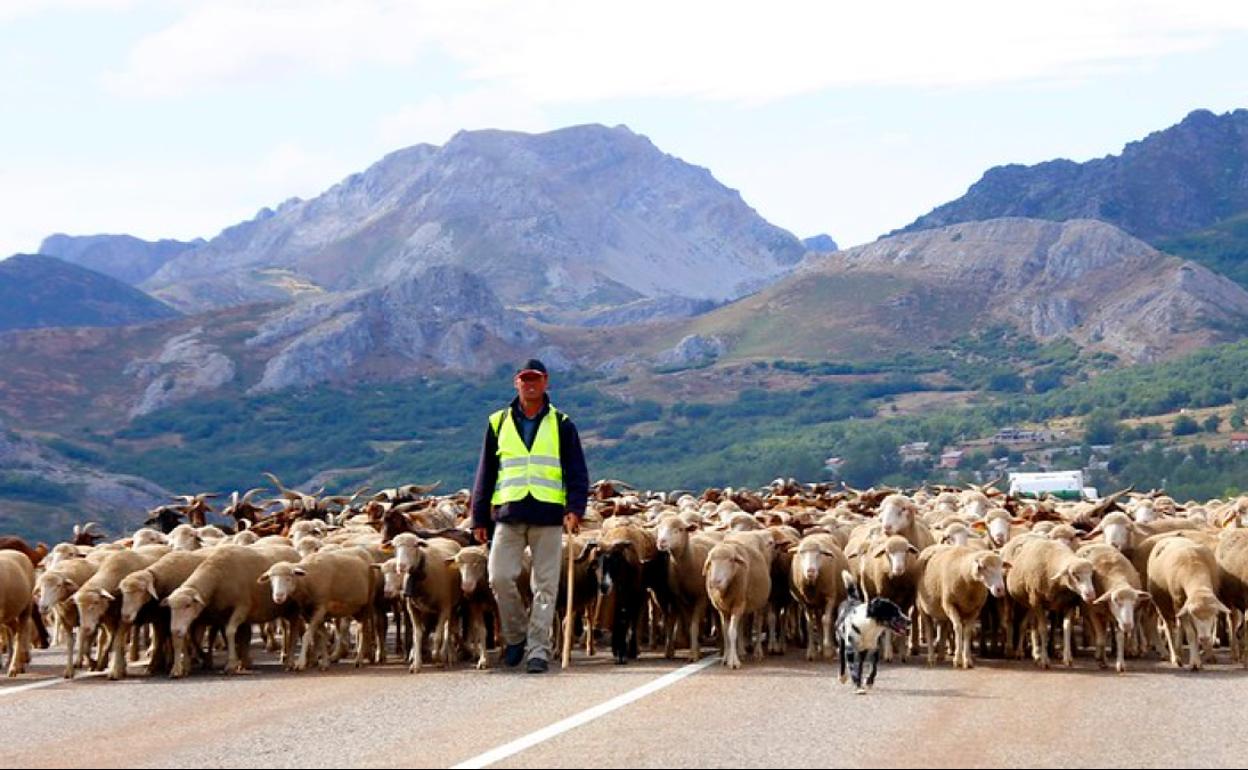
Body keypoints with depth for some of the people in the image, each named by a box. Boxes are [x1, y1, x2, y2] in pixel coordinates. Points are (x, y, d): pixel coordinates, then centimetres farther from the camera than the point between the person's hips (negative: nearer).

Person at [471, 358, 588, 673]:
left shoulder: (562, 425, 8)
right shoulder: (498, 423, 13)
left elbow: (577, 472, 5)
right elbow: (485, 474, 15)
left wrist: (575, 508, -11)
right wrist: (479, 518, 11)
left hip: (548, 517, -1)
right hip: (508, 516, 1)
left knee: (545, 586, -2)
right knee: (499, 577, -10)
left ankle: (538, 649, 3)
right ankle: (516, 635, 12)